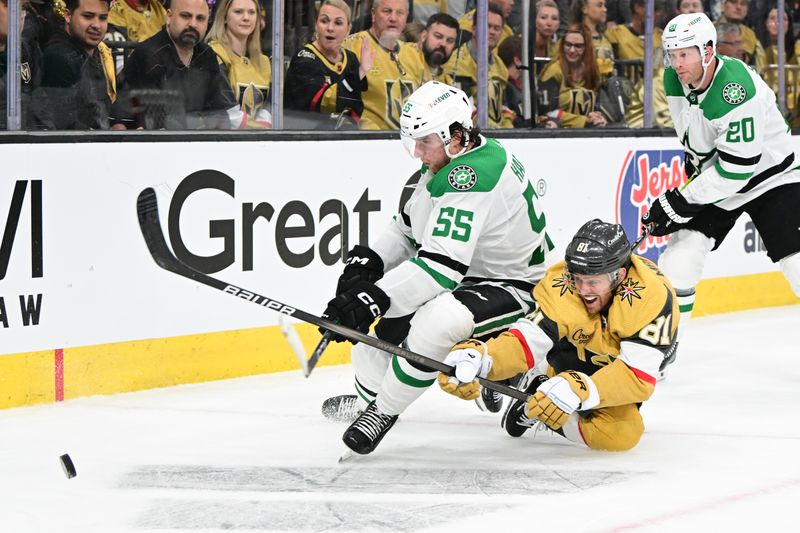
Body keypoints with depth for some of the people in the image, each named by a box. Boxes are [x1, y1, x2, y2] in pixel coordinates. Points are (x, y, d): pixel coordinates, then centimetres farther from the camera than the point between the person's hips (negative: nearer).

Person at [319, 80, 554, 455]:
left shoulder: (473, 178, -32)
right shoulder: (452, 159, 0)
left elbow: (442, 264, -39)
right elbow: (409, 227, 12)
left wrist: (375, 296, -41)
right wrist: (370, 260, -4)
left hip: (509, 284, -11)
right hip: (464, 272, 11)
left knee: (435, 321, -37)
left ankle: (384, 411, -16)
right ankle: (368, 395, 32)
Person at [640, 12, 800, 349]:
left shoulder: (737, 89, -32)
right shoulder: (675, 80, -8)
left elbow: (738, 166, -30)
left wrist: (680, 202, -26)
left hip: (768, 175, -6)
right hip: (713, 178, 6)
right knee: (682, 250, -5)